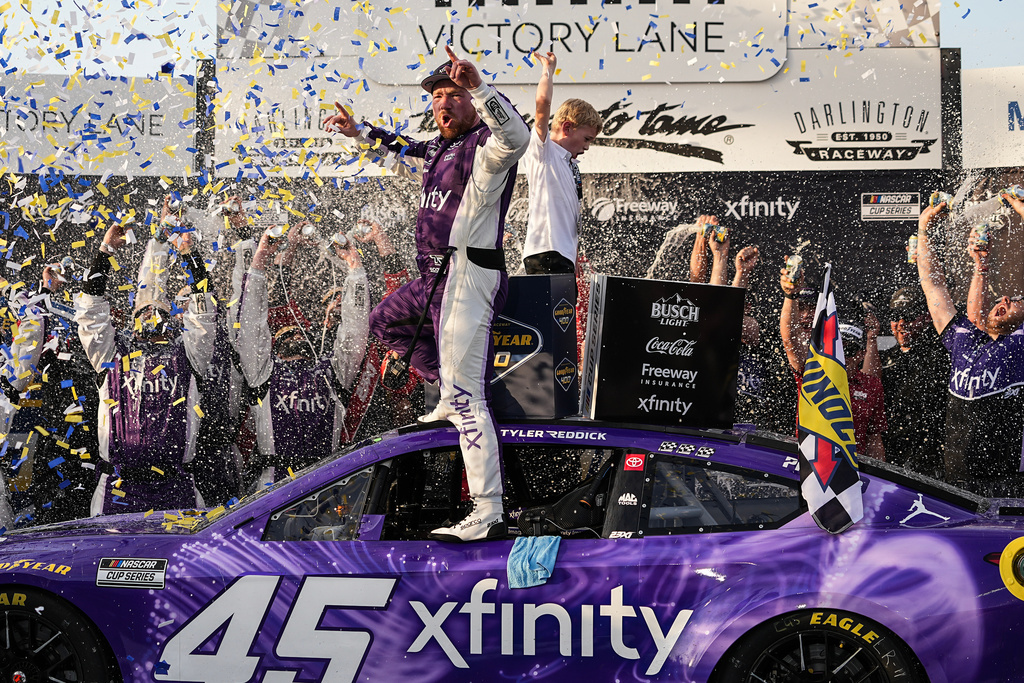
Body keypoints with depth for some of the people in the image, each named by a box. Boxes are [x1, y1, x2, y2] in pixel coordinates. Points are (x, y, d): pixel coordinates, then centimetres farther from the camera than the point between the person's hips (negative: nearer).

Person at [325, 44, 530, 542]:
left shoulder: (485, 146, -12)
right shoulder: (442, 149, 17)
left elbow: (516, 136, -37)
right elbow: (406, 154, 40)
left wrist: (478, 88, -47)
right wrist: (359, 132, 48)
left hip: (468, 277, -10)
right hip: (435, 279, 10)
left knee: (467, 396, -16)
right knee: (385, 322, 34)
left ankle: (489, 515, -20)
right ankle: (451, 393, 33)